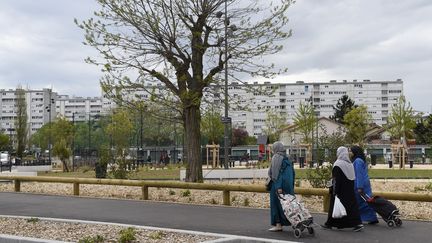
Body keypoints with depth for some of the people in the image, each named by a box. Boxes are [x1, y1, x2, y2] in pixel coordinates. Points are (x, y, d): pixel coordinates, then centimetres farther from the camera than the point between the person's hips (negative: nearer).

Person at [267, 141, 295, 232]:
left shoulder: (276, 157, -11)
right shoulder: (286, 158, 13)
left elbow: (276, 173, -18)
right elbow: (292, 173, 14)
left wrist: (278, 187, -22)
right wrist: (291, 186, 17)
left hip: (278, 185, -7)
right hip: (288, 185, 8)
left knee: (276, 204, 1)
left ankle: (278, 224, 2)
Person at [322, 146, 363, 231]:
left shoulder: (338, 165, -15)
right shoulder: (350, 164, 7)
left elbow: (336, 179, -17)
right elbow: (353, 178, 12)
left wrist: (335, 192, -16)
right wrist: (350, 188, 18)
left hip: (340, 190, -6)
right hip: (349, 190, 6)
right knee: (351, 205, 6)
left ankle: (329, 224, 16)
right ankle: (358, 223, -5)